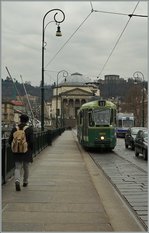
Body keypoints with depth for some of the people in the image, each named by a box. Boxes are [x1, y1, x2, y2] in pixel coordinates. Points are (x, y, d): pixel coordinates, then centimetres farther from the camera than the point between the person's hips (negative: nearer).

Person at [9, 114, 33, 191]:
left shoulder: (14, 129, -1)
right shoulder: (29, 129, -9)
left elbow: (10, 141, 1)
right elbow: (31, 141, -13)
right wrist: (31, 150, 1)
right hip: (26, 152, -1)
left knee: (17, 167, 4)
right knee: (26, 167, 16)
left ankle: (17, 181, -19)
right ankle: (25, 182, 29)